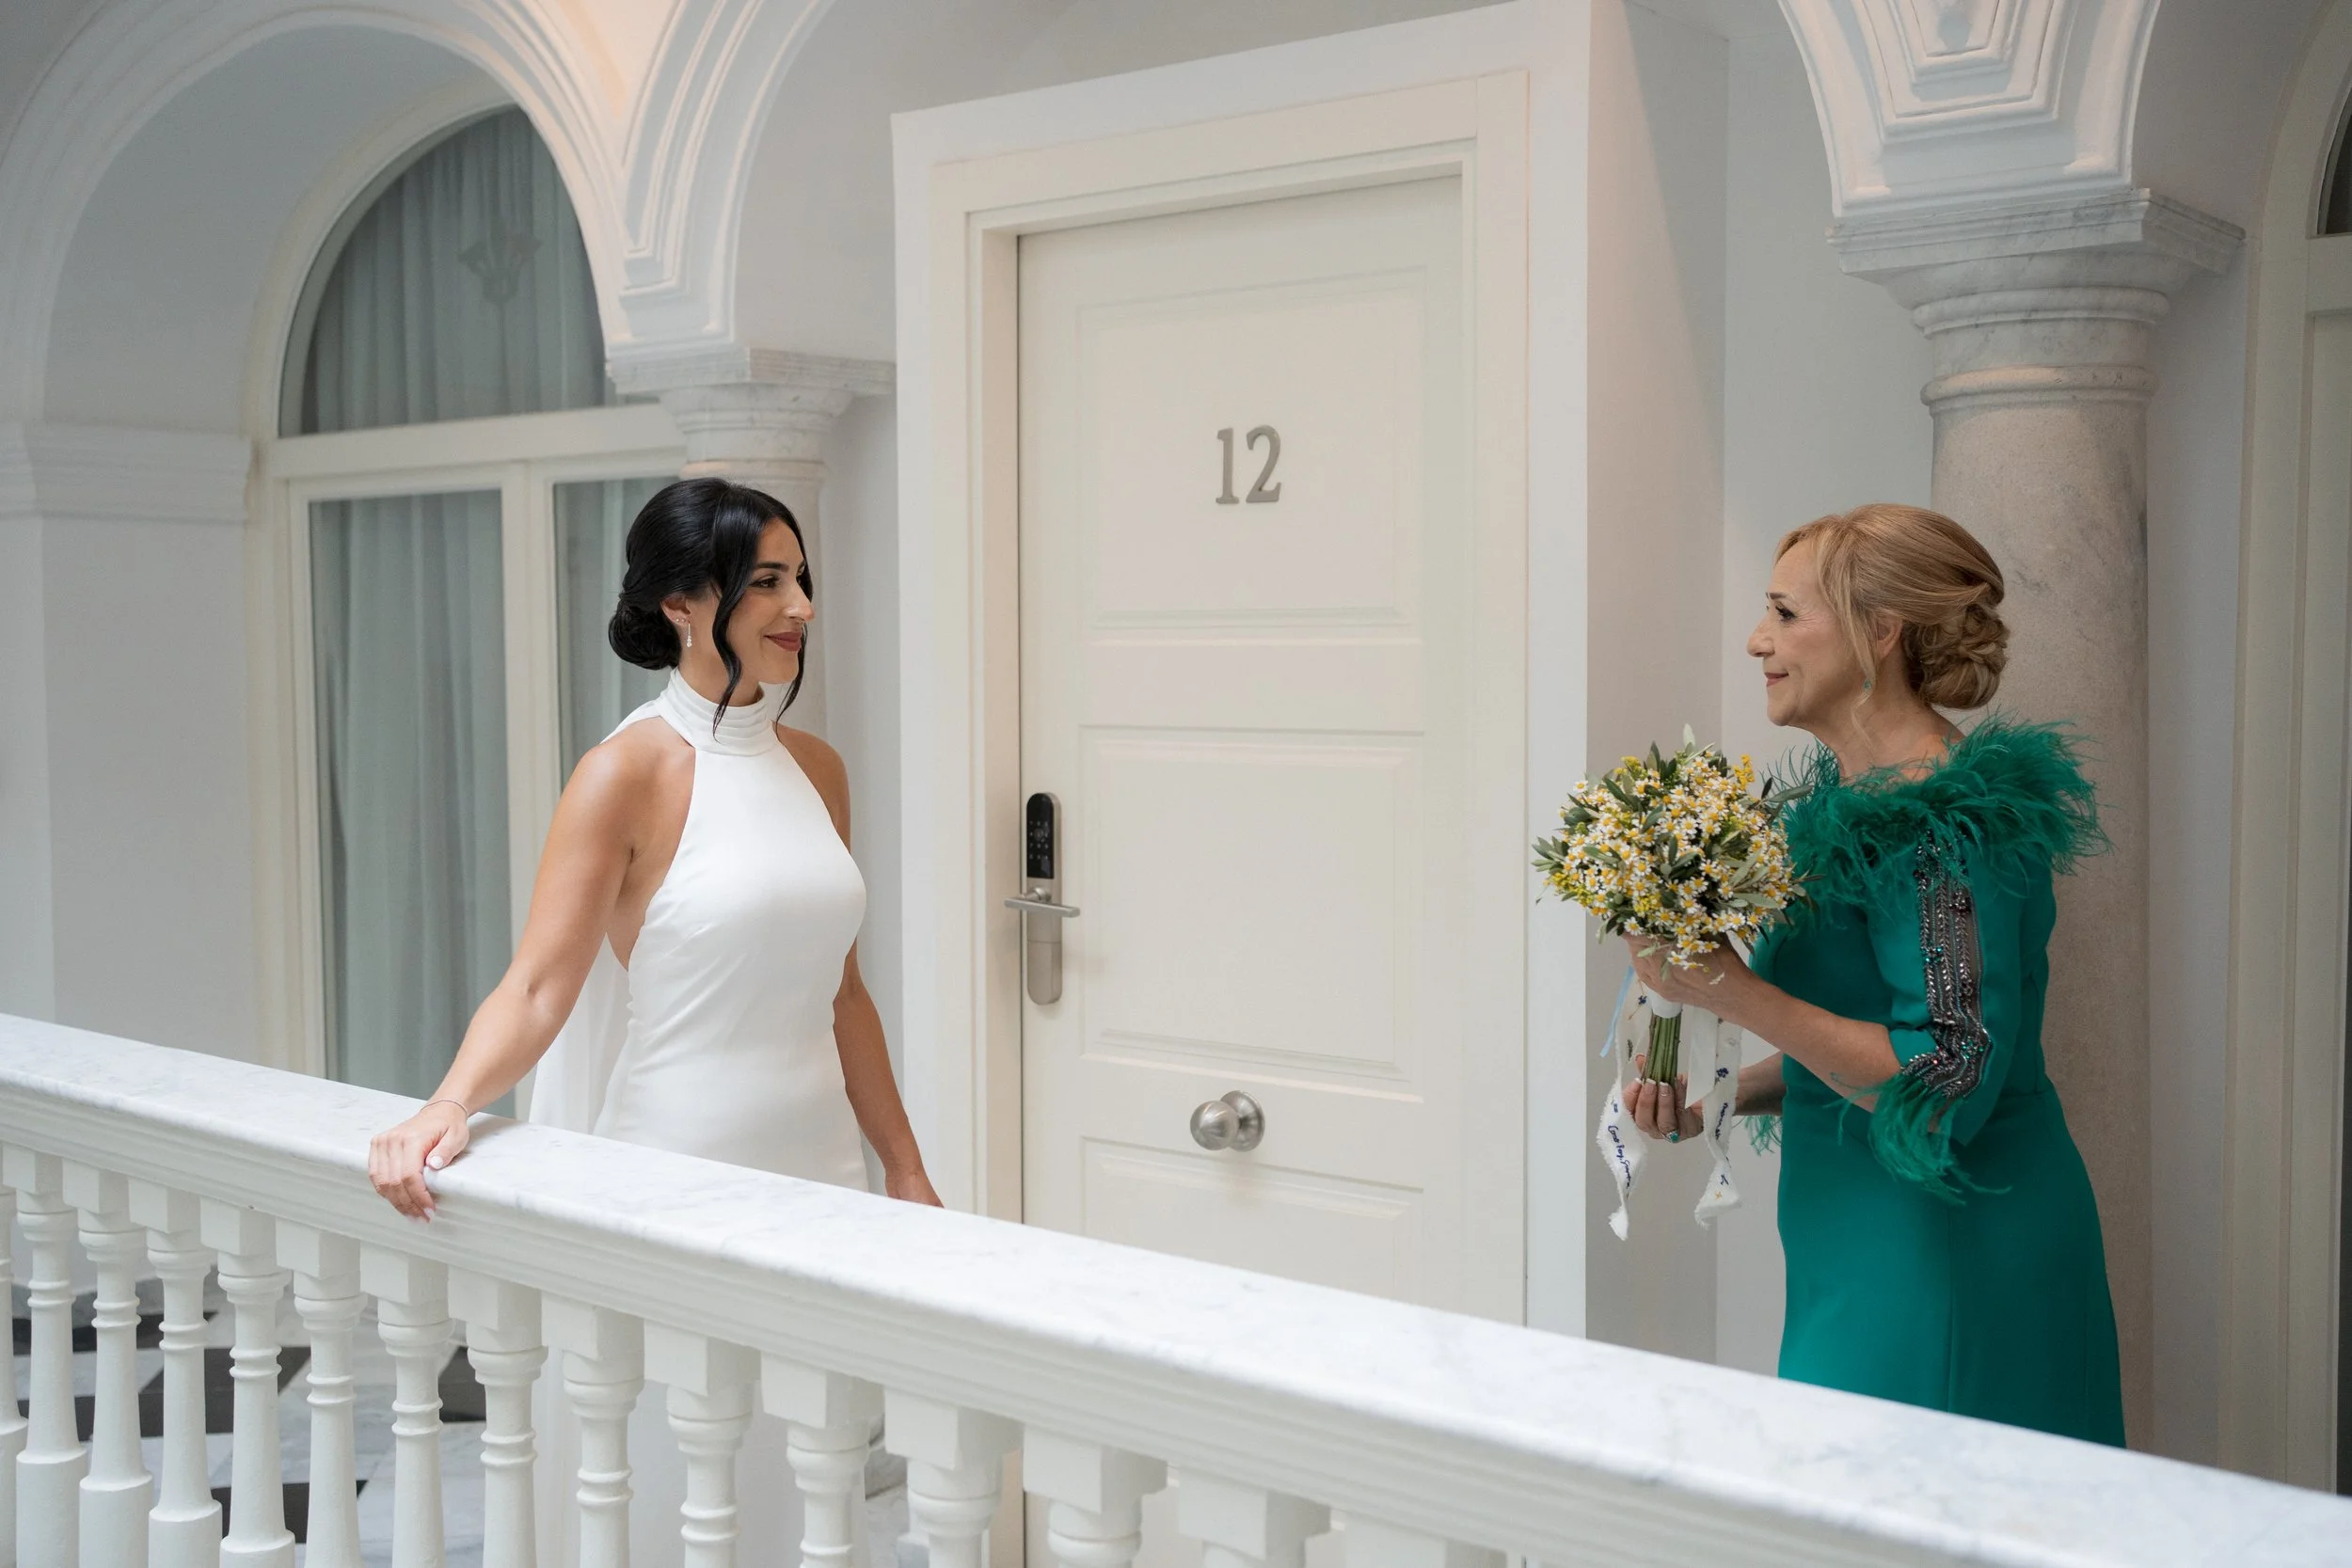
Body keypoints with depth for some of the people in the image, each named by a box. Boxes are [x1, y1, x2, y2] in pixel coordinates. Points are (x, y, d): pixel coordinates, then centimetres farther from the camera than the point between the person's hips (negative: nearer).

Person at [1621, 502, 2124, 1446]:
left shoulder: (1946, 819, -19)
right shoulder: (1843, 798, 9)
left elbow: (1949, 1076, -24)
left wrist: (1731, 989, -23)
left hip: (1949, 1254, -9)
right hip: (1858, 1253, 9)